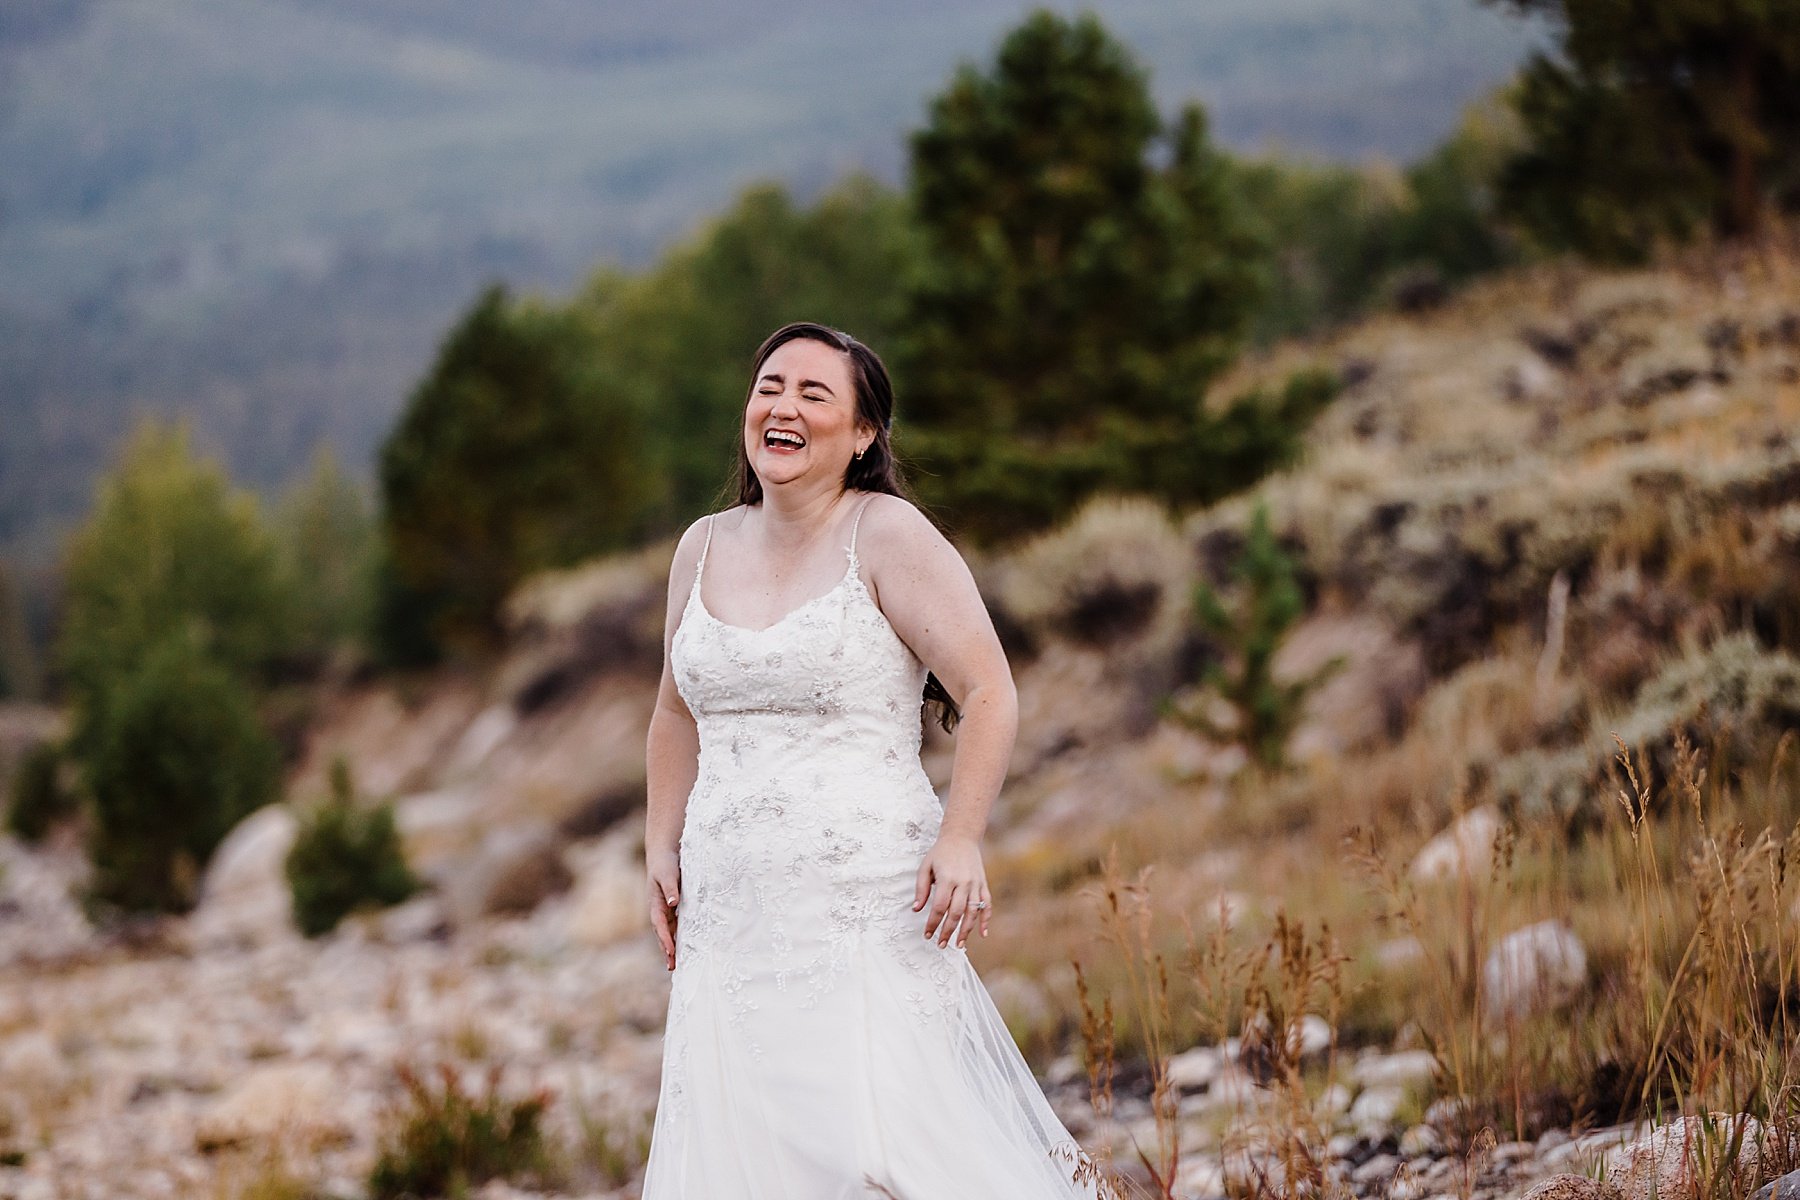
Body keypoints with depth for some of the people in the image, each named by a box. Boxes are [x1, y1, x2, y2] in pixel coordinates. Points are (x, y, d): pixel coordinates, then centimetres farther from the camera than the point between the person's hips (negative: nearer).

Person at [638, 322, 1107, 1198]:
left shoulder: (886, 536, -4)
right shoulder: (704, 549, 14)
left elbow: (989, 694, -7)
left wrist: (960, 839, -18)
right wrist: (662, 845, 16)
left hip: (866, 918, -5)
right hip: (729, 920, 6)